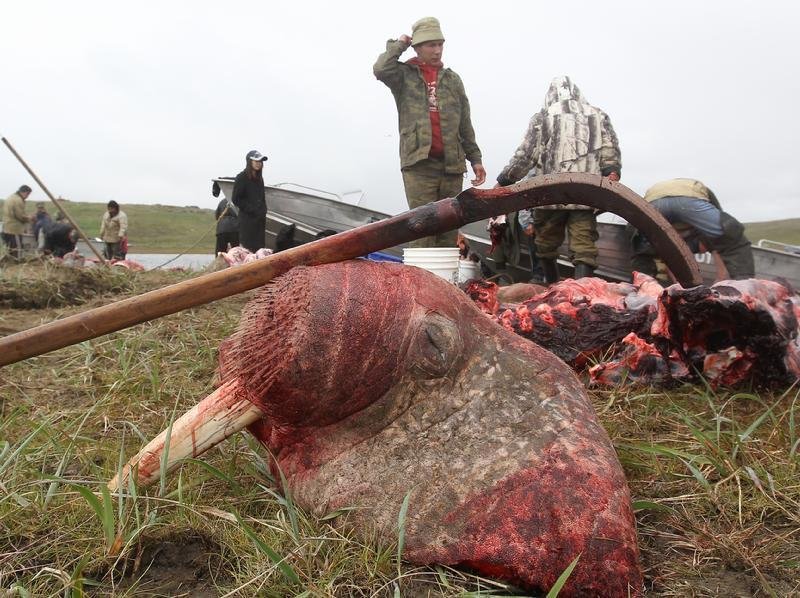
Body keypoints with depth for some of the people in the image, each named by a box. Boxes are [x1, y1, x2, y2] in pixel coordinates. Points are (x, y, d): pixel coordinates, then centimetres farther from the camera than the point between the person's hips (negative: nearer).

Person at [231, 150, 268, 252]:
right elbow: (235, 199, -9)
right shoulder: (242, 177, -6)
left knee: (260, 247, 4)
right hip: (247, 218, -7)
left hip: (260, 218, 7)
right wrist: (252, 209, -12)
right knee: (247, 247, -7)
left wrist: (263, 211, 7)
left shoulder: (259, 178, 15)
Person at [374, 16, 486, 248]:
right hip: (418, 162, -4)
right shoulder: (404, 75, 9)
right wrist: (398, 45, 4)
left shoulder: (452, 79, 18)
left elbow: (465, 125, 18)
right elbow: (380, 69, -13)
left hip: (452, 163, 4)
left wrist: (475, 158, 14)